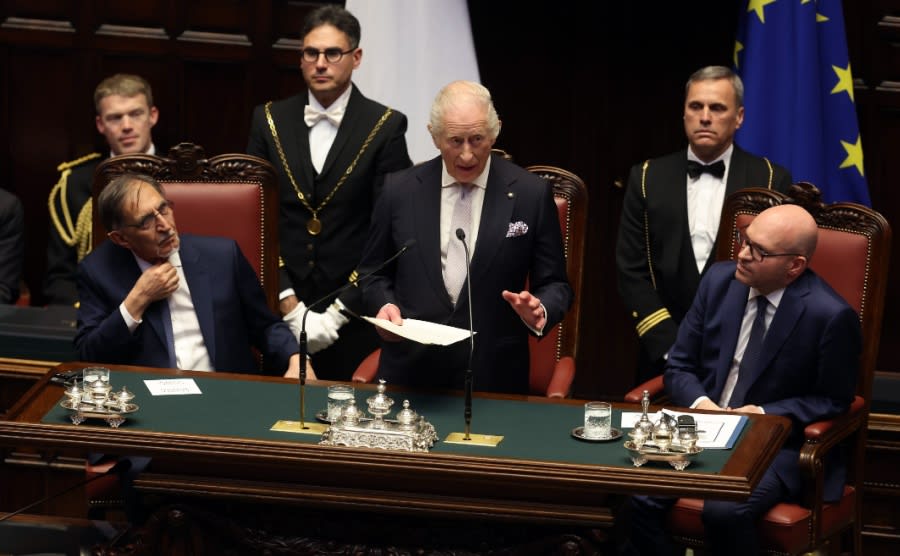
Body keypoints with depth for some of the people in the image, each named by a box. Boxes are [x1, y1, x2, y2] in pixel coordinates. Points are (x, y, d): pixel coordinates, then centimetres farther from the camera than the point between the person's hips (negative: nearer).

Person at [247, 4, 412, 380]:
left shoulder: (386, 127, -2)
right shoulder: (269, 120, 6)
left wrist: (338, 313, -10)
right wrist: (289, 305, -7)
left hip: (354, 317, -2)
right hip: (280, 311, 2)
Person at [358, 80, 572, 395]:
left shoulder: (531, 194, 1)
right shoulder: (399, 190, 6)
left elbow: (555, 286, 7)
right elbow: (375, 273, 17)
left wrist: (538, 310, -13)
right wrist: (384, 304, -3)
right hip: (410, 371, 1)